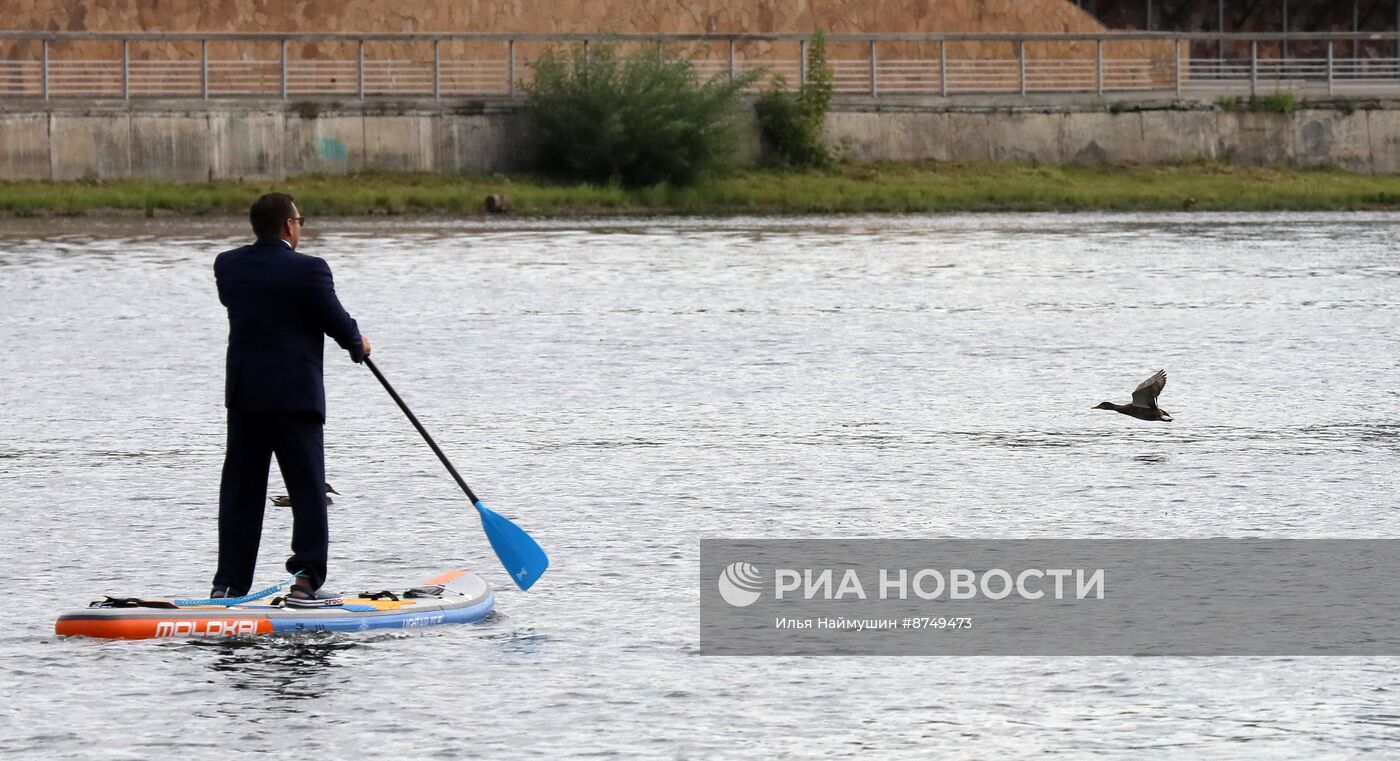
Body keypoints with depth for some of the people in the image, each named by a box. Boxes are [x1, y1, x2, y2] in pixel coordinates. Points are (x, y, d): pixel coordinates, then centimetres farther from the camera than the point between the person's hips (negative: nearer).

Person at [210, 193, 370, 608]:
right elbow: (337, 323, -7)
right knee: (308, 489, 1)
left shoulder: (227, 265, 3)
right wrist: (358, 345, 14)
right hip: (295, 397, -5)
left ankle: (228, 584, 8)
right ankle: (306, 582, -6)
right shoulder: (307, 270, -13)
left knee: (241, 491, 9)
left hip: (243, 393, 5)